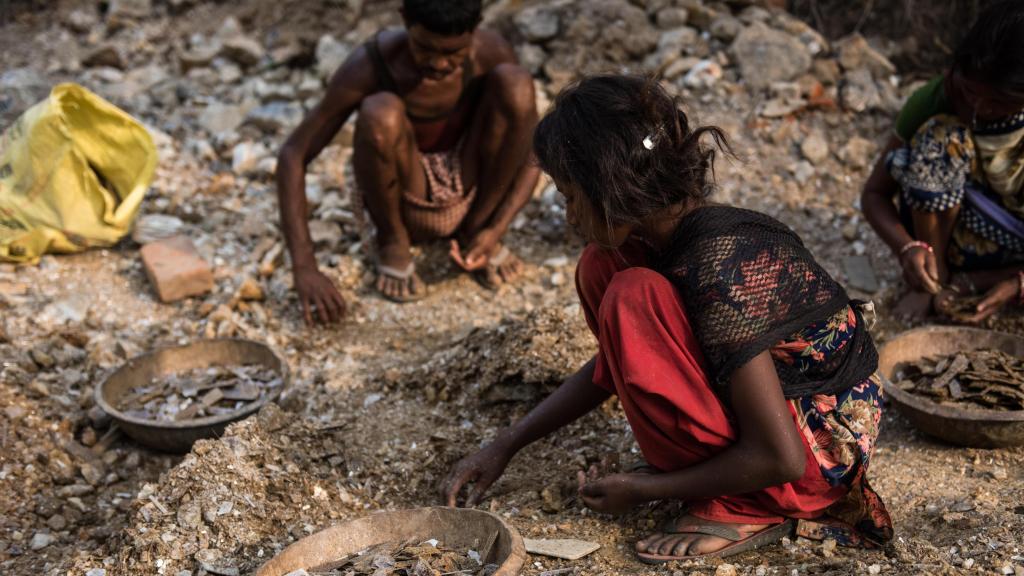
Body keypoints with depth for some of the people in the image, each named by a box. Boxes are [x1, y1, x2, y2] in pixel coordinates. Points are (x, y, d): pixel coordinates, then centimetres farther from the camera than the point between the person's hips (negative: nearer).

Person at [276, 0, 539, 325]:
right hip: (402, 202, -2)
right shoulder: (369, 66, -25)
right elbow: (293, 155, -22)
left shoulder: (493, 53, -19)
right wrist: (304, 267, -31)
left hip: (469, 195, 2)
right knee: (380, 113, -35)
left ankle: (475, 228, -3)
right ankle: (392, 240, -5)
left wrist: (496, 229, -23)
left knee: (514, 82, -23)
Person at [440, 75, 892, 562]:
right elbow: (616, 361, 11)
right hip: (774, 403, 9)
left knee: (633, 299, -25)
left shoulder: (718, 272, -29)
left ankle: (743, 511, -11)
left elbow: (779, 459, -27)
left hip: (823, 446, -9)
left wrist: (650, 489, -13)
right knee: (601, 269, 1)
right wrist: (506, 445, 8)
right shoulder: (678, 229, -3)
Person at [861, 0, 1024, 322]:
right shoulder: (936, 99, -17)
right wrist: (908, 247, -31)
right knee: (941, 136, -27)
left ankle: (960, 284, -17)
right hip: (945, 241, 0)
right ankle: (937, 277, -17)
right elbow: (875, 193, -11)